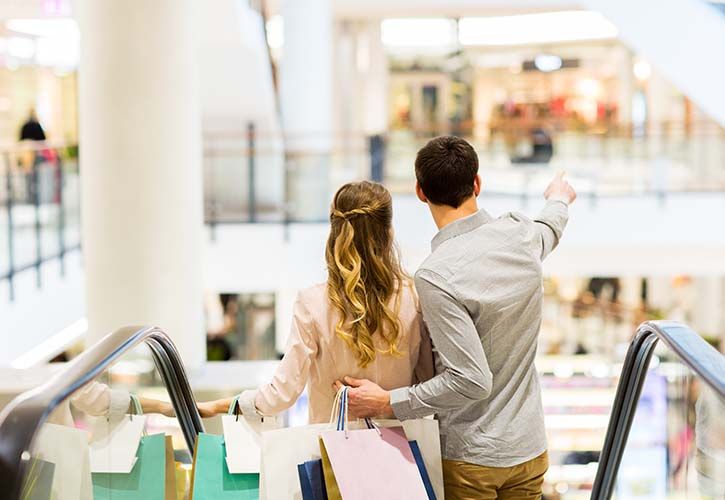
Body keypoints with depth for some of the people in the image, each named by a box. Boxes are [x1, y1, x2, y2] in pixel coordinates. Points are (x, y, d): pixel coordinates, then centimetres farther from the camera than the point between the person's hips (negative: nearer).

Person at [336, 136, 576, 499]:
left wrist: (386, 402, -17)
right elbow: (549, 229, 24)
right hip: (530, 448, 6)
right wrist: (559, 199, 47)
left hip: (470, 459, -6)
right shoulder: (520, 235, -4)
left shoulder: (436, 276, -24)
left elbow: (471, 381, -25)